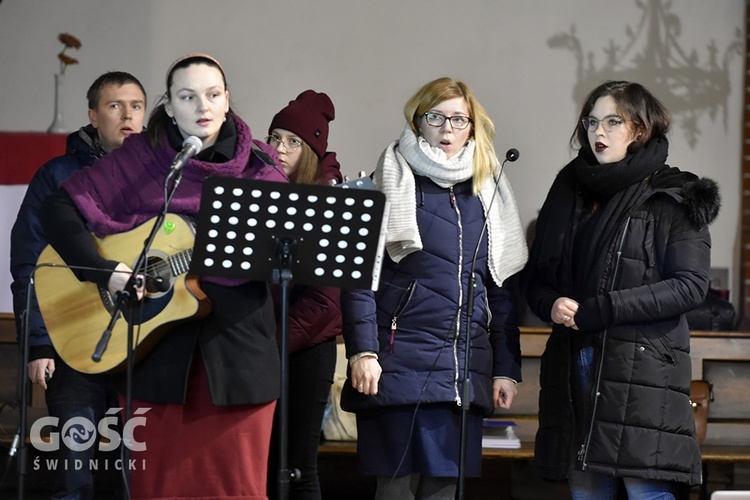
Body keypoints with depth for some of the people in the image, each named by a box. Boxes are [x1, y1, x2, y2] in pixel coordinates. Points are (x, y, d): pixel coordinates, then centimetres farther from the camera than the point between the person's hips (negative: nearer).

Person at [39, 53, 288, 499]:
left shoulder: (259, 167, 4)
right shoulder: (141, 159, 1)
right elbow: (61, 208, -4)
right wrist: (104, 271, -14)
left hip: (240, 349, 0)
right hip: (160, 351, 0)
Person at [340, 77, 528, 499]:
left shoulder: (487, 195, 15)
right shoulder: (393, 186, 2)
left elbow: (503, 289, 16)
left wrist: (506, 368, 11)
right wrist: (363, 351, -14)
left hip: (466, 366, 4)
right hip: (401, 363, -4)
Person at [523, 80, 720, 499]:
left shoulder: (674, 198, 1)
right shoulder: (570, 191, 16)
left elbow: (691, 285, -9)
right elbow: (536, 276, 19)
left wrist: (597, 311, -13)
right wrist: (552, 305, -6)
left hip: (643, 366, -5)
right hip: (575, 367, 5)